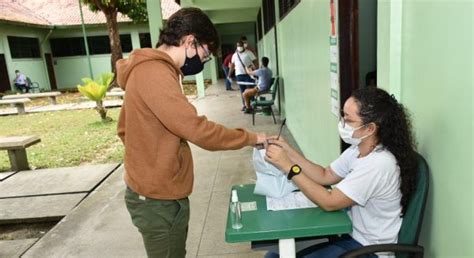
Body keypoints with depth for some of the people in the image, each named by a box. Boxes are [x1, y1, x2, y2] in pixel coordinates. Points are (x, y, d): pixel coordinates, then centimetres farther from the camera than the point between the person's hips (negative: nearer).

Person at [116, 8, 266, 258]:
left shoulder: (150, 70, 10)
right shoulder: (155, 74, -23)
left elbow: (124, 128, 17)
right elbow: (197, 129, -28)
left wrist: (150, 157, 12)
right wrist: (251, 138, -16)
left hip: (156, 192, 10)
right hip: (159, 198, -10)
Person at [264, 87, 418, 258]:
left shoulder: (379, 164, -28)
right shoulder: (358, 150, -1)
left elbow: (329, 202, -25)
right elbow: (325, 176, 6)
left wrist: (289, 166, -24)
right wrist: (289, 152, -5)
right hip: (351, 234, 8)